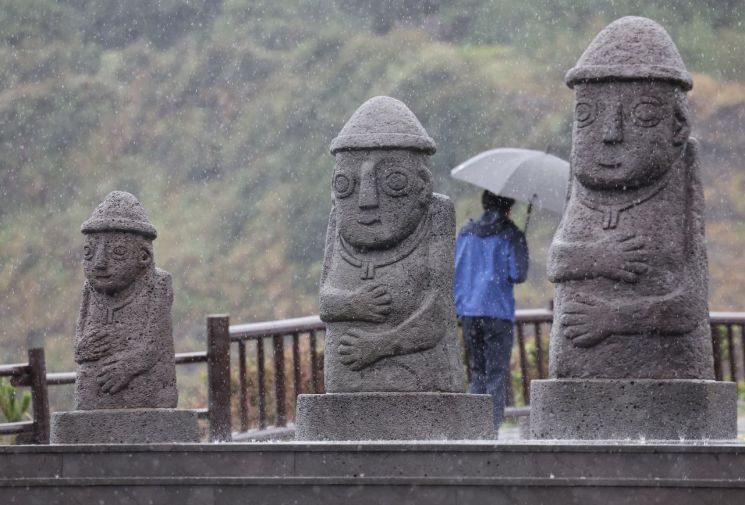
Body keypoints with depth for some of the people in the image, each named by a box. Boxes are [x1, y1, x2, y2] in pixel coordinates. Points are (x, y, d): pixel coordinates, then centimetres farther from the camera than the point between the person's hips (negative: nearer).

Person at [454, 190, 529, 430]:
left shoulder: (466, 232, 10)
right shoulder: (511, 235, -5)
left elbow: (454, 270, 10)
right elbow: (518, 274, -10)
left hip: (469, 311, 4)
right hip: (498, 311, -4)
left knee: (477, 372, 14)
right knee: (497, 374, -1)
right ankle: (492, 426, -8)